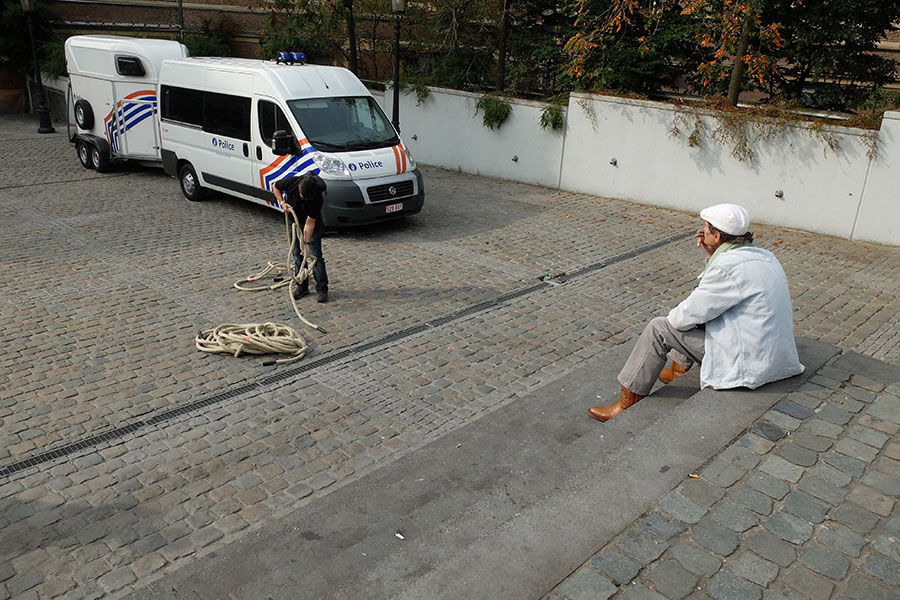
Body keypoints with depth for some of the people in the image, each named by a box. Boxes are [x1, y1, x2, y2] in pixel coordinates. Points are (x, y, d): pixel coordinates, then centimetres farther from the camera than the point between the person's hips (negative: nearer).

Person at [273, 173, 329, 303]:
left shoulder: (317, 198, -34)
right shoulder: (291, 182, -27)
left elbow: (310, 223, -28)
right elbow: (276, 187, -4)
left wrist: (307, 243, -31)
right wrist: (282, 203, -18)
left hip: (313, 223, -3)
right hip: (294, 220, 4)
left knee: (315, 255, -9)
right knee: (297, 254, 7)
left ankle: (322, 289, -4)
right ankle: (302, 286, 18)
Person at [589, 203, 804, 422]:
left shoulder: (727, 266, -23)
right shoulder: (764, 256, 6)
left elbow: (685, 317, -18)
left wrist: (673, 317, 5)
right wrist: (713, 255, 10)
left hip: (746, 365, -9)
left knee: (659, 328, -5)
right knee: (700, 311, 23)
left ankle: (626, 403, 4)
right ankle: (678, 369, 38)